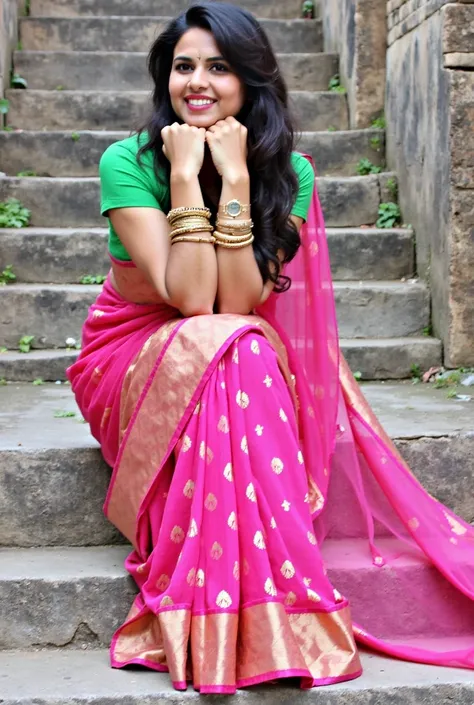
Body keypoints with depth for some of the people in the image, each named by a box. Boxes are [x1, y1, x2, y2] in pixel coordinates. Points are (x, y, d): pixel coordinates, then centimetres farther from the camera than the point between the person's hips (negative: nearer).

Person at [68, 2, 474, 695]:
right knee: (224, 347, -34)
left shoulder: (287, 172, -6)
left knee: (247, 347, -34)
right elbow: (191, 298, -24)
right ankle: (267, 609, -32)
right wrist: (185, 173, -26)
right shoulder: (129, 163, -14)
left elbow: (239, 301, -19)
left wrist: (236, 176, -23)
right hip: (133, 351, -2)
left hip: (246, 361, 3)